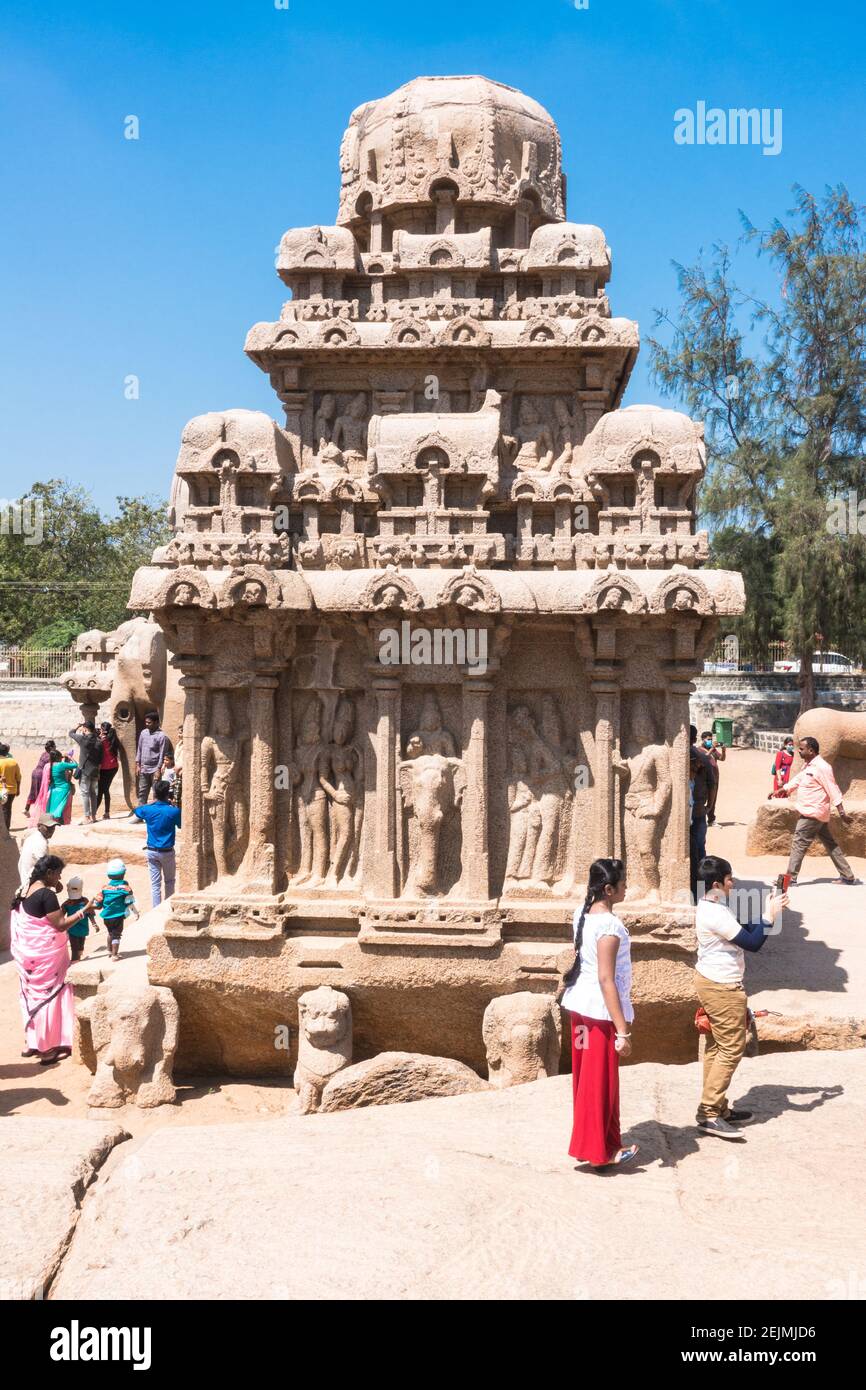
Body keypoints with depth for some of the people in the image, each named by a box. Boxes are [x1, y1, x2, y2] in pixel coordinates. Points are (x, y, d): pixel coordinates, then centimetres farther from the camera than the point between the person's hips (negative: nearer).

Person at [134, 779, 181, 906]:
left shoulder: (148, 810, -8)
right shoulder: (174, 811, -15)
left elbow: (137, 810, 16)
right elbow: (181, 826, 4)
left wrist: (152, 802, 13)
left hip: (151, 851, 1)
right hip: (167, 852, -1)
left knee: (155, 884, 6)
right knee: (169, 881, 18)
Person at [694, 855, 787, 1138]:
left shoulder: (711, 908, 9)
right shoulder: (716, 914, -24)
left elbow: (744, 932, 15)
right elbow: (753, 943, -22)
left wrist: (769, 911, 7)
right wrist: (770, 914, -12)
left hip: (711, 983, 11)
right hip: (721, 988, -10)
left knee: (716, 1047, 14)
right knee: (732, 1048, -5)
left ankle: (717, 1108, 21)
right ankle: (709, 1114, -2)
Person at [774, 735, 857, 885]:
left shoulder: (821, 768, -18)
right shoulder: (808, 766, 13)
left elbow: (833, 790, -19)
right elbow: (796, 780, 19)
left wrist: (842, 812, -21)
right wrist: (781, 790, 9)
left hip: (813, 814, -10)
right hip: (812, 813, 10)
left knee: (798, 843, -6)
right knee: (830, 844, 13)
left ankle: (790, 878, -1)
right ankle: (847, 876, 18)